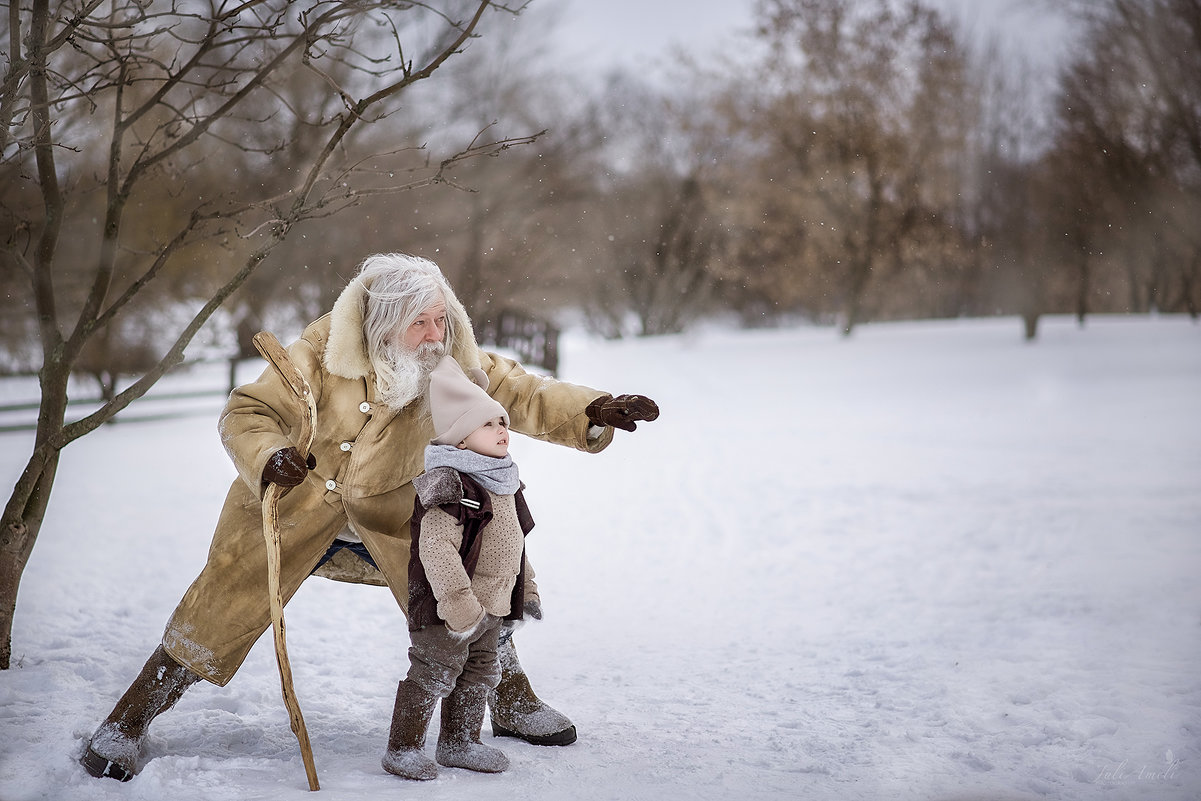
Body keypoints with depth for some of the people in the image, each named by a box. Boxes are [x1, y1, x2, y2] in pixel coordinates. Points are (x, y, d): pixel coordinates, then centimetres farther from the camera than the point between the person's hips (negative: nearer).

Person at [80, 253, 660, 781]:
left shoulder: (453, 360, -16)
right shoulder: (324, 349, -25)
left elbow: (521, 396, -14)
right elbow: (247, 413, -23)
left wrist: (592, 412, -31)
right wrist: (267, 456, -44)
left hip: (390, 508, 3)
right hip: (296, 499, -3)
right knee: (222, 608, -6)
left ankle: (513, 704, 25)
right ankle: (127, 721, 10)